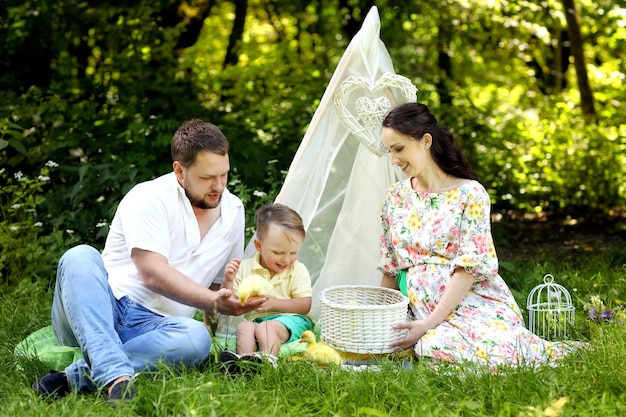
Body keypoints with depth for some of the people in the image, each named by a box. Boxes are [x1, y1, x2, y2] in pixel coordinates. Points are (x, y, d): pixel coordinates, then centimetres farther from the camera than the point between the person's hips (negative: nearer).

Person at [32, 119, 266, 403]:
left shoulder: (233, 212, 11)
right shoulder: (149, 198, -7)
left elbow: (221, 283, 22)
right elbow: (154, 274, -17)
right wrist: (213, 302, -24)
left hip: (152, 327, 3)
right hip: (104, 309, -3)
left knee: (197, 337, -32)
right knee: (80, 257, -34)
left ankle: (75, 377, -33)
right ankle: (115, 376, -49)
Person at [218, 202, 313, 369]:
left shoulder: (298, 270, 3)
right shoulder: (245, 268, 8)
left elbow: (305, 305, -6)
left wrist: (273, 303, -17)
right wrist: (228, 280, -10)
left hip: (291, 319, -3)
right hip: (255, 319, 3)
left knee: (266, 328, -33)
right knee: (244, 327, -29)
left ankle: (268, 359, -55)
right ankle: (244, 359, -52)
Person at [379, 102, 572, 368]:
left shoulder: (469, 193, -3)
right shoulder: (395, 197, 12)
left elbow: (470, 265, -11)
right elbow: (389, 267, 17)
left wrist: (430, 322, -19)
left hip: (474, 302, -3)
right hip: (420, 305, 3)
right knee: (437, 345, -34)